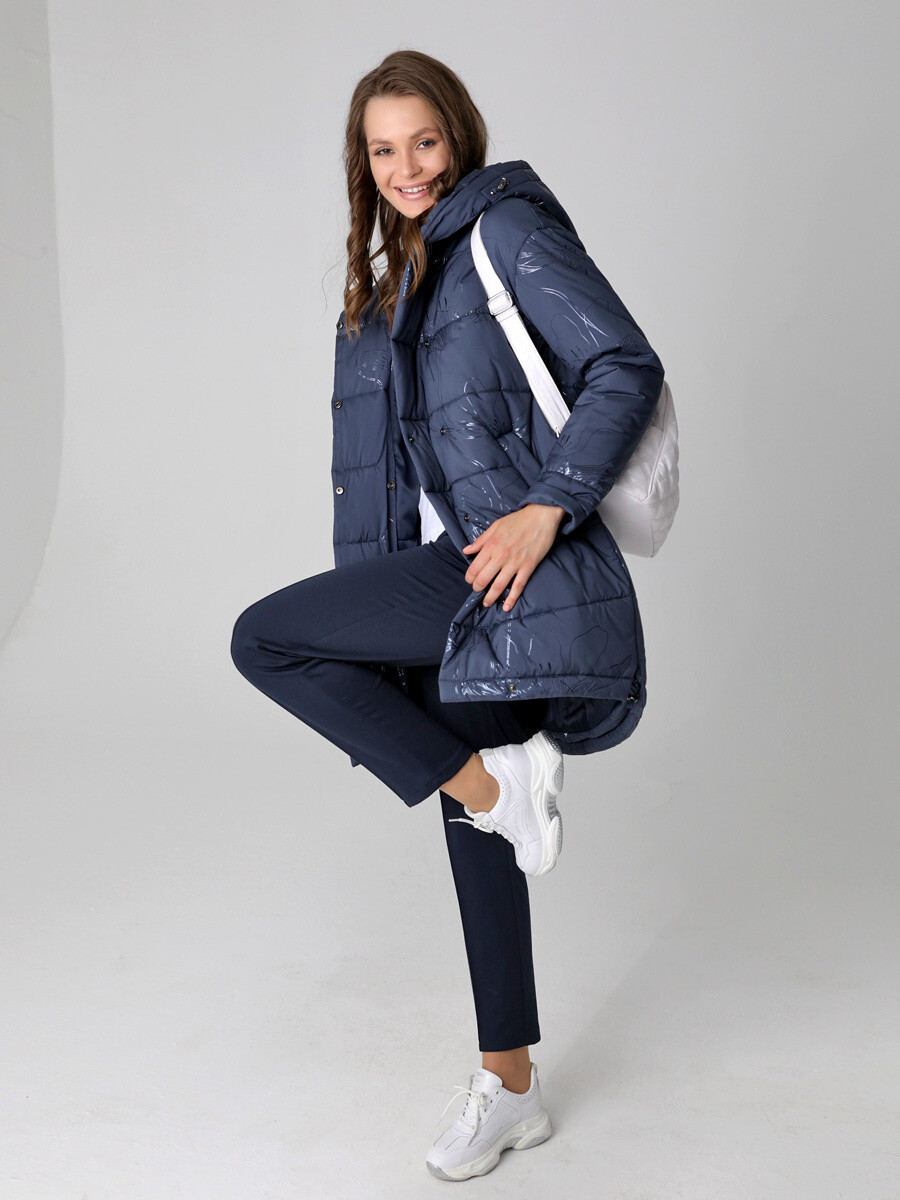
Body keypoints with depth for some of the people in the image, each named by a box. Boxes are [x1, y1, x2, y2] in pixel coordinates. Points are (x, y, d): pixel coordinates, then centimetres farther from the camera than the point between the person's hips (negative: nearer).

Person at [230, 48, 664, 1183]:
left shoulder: (508, 227, -2)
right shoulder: (384, 288, 22)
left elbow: (628, 369, -12)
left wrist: (545, 508, -21)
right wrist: (361, 629, 18)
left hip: (510, 561, -8)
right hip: (441, 579, 8)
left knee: (262, 637, -16)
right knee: (474, 830, 11)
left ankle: (496, 783, -8)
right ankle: (510, 1089, 24)